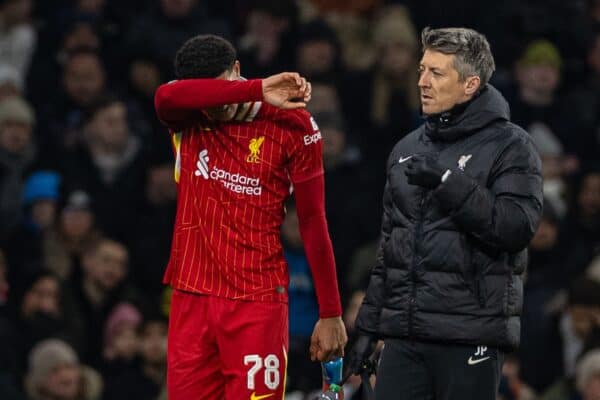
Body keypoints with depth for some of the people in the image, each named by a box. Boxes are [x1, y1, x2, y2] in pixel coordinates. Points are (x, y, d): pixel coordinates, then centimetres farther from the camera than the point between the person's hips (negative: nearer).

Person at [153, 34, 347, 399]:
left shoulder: (292, 125, -5)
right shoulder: (187, 119, 1)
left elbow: (313, 222, -1)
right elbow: (166, 97, -24)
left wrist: (331, 314, 0)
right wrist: (255, 91, -32)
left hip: (257, 302, -3)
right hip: (191, 297, 3)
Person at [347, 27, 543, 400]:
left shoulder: (510, 145, -3)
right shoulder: (408, 149, 17)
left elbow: (518, 226, -17)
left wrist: (448, 182, -21)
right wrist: (369, 324, 19)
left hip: (471, 335, -6)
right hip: (404, 333, 6)